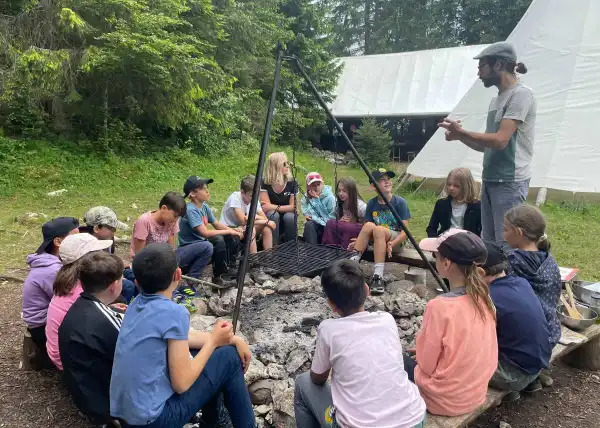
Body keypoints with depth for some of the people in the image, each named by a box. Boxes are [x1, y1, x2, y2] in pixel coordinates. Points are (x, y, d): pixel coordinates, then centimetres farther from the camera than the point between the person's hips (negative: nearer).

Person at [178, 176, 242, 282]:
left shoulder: (204, 206, 2)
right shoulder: (191, 210, -22)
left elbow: (217, 224, 9)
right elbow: (205, 233, -29)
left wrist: (232, 230, -10)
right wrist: (228, 231, -21)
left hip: (200, 246, 8)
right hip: (185, 252, -8)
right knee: (207, 246, -33)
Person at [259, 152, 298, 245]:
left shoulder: (292, 183, -10)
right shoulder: (264, 183, -14)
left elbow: (293, 207, -13)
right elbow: (266, 207, -21)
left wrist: (273, 207, -20)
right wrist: (285, 207, -20)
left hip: (288, 220, 1)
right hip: (271, 220, -1)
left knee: (289, 216, -31)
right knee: (273, 214, -33)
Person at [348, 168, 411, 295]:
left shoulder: (400, 202, -9)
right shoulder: (371, 204, 1)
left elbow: (405, 231, -13)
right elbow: (367, 231, 3)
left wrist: (392, 243, -30)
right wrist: (358, 242, -16)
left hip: (396, 241, -3)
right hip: (377, 241, 3)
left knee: (378, 229, -33)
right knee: (369, 225, -27)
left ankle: (378, 276, -35)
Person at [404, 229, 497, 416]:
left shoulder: (440, 306, -28)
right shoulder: (483, 298, -7)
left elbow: (426, 364, -16)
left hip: (445, 400, -6)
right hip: (477, 394, 6)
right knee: (422, 359, 25)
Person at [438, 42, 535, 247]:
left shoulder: (521, 94, -10)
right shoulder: (496, 100, 17)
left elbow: (500, 140, -19)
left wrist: (461, 132, -10)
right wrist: (460, 136, 4)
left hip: (510, 182, -9)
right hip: (490, 180, 9)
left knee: (506, 244, -8)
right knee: (488, 242, 11)